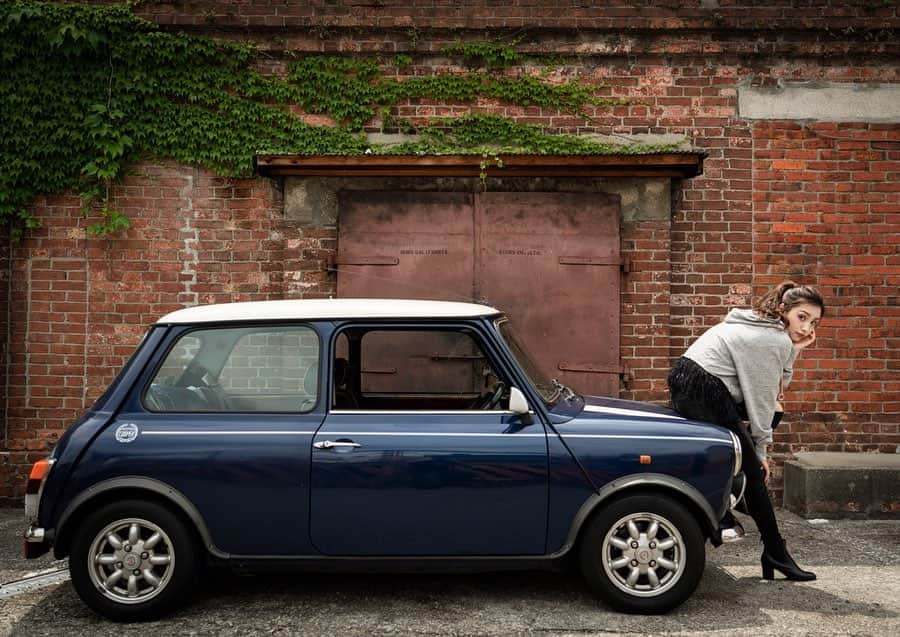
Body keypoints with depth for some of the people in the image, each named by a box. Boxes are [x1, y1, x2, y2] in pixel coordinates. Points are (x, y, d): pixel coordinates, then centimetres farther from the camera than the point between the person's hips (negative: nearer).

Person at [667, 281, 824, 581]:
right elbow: (761, 399, -8)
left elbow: (772, 386, 18)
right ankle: (776, 555, 7)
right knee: (753, 473, -1)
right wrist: (760, 449, 1)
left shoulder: (757, 325, 17)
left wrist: (791, 353, 4)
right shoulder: (776, 341, -11)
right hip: (704, 395, -10)